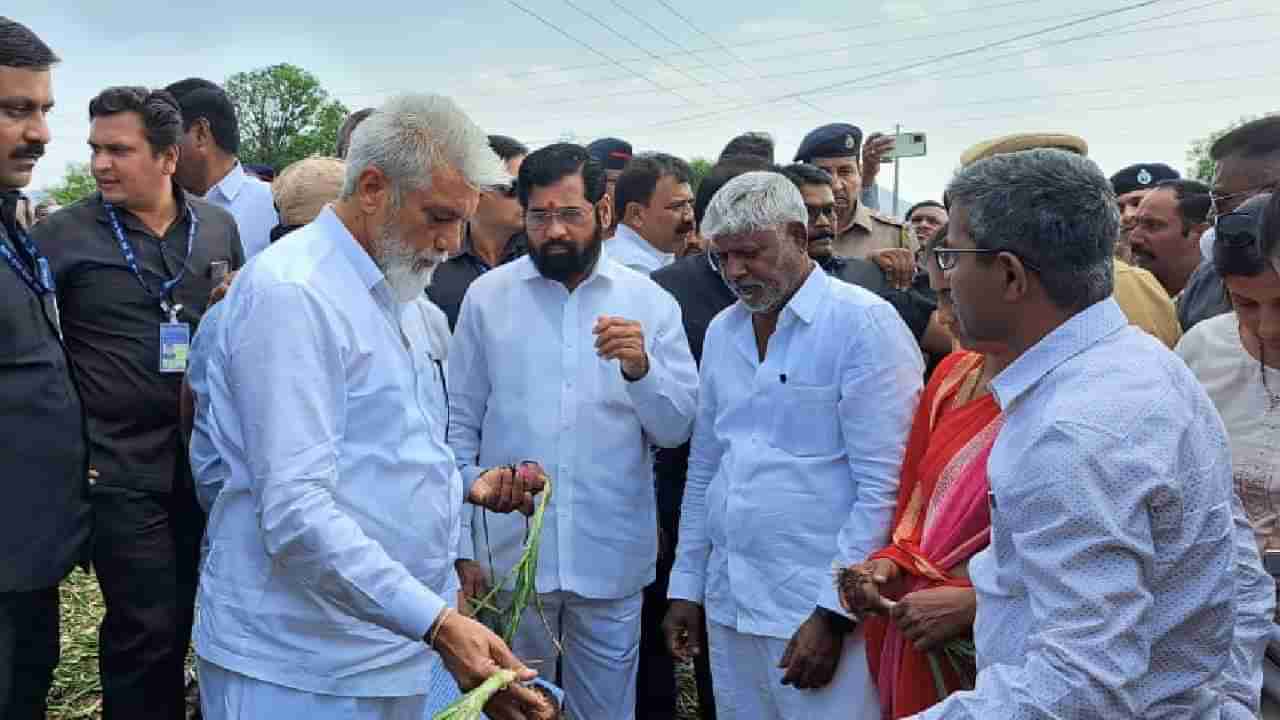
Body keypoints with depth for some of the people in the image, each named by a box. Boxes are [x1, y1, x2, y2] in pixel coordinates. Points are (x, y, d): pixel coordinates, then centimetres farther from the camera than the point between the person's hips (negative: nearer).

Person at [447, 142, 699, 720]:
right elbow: (460, 421, 5)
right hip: (507, 551, 0)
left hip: (611, 558, 0)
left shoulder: (649, 302, 0)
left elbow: (676, 428, -4)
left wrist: (640, 368, -21)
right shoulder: (486, 295, 1)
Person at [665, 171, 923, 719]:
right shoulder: (722, 331, 10)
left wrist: (833, 612, -15)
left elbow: (882, 486, -14)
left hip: (822, 609, -6)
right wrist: (687, 584, 14)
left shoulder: (864, 322, -10)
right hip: (728, 602, 6)